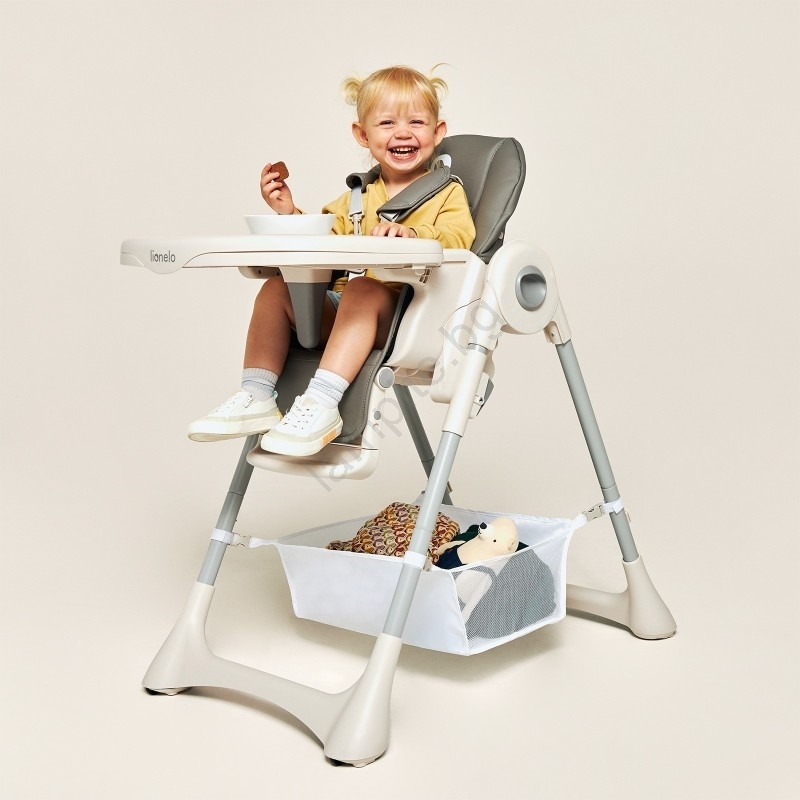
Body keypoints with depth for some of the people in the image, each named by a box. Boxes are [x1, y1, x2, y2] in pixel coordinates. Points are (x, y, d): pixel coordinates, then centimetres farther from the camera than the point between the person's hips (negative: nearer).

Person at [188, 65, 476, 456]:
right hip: (336, 308, 6)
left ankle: (322, 403, -42)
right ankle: (257, 397, -13)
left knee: (363, 289, -36)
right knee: (277, 288, -11)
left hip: (403, 310, -5)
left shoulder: (447, 192, 8)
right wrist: (290, 214, 12)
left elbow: (457, 240, -12)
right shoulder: (357, 196, 25)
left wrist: (410, 233, -31)